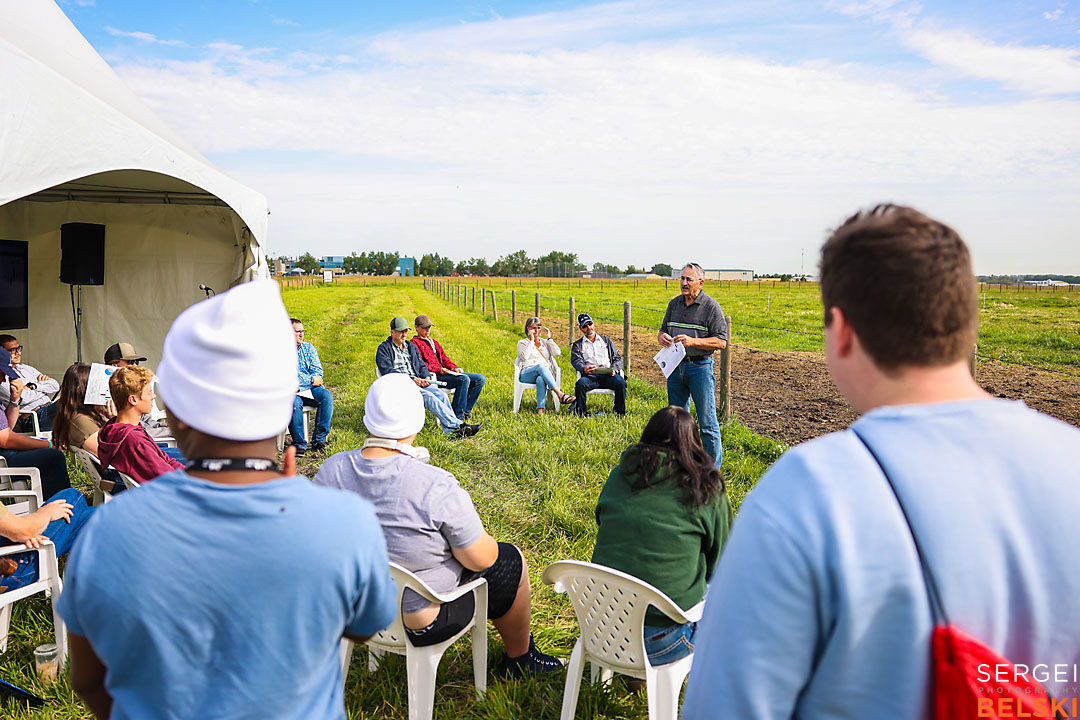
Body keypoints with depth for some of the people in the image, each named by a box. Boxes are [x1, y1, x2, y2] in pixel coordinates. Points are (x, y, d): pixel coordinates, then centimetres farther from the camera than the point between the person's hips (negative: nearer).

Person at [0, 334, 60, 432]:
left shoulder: (27, 368, 26)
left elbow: (55, 386, 17)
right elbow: (20, 399, -11)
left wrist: (33, 386, 1)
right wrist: (44, 388, 2)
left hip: (51, 407, 7)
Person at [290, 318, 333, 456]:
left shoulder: (309, 348, 15)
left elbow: (317, 371, 5)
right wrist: (311, 379, -12)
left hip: (311, 388, 4)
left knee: (327, 397, -26)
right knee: (294, 403, -36)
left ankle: (319, 439, -24)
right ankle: (299, 444, -26)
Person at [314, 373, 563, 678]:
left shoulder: (329, 472, -15)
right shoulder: (436, 487, -31)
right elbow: (481, 560, -20)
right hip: (417, 620, -6)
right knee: (511, 562, 16)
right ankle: (520, 659, 37)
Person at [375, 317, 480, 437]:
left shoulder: (411, 346, 25)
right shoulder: (384, 349, 4)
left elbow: (421, 365, 23)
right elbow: (387, 371, -9)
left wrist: (427, 377, -2)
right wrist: (413, 379, -16)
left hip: (418, 382, 6)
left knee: (441, 395, -24)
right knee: (428, 396, -31)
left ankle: (450, 429, -36)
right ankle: (457, 425, -38)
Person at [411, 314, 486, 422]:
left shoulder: (434, 342, 29)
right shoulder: (414, 343, 2)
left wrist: (453, 367, 4)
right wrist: (439, 369, -19)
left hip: (445, 372, 9)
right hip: (434, 376, -9)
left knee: (480, 379, -4)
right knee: (464, 379, -32)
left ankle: (465, 411, -8)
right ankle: (457, 416, -27)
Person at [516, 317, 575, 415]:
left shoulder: (545, 342, 25)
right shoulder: (522, 342, 16)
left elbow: (558, 353, 6)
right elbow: (524, 357, -7)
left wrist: (549, 338, 6)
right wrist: (531, 341, -4)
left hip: (545, 373, 2)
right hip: (526, 374, -2)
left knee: (541, 379, -39)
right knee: (541, 366, -38)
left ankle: (540, 410, -55)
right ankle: (560, 394, -52)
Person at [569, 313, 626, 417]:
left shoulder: (606, 340, 27)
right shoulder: (577, 345, 22)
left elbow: (617, 358, 20)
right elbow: (576, 361, 4)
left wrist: (614, 369, -3)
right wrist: (584, 369, -20)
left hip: (608, 375, 1)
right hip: (590, 376, -1)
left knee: (620, 382, -31)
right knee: (580, 383, -35)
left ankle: (620, 412, -19)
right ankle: (580, 412, -26)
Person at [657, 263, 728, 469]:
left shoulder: (711, 307, -7)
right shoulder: (674, 303, 10)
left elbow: (721, 342, -10)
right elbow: (663, 329, 20)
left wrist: (693, 341, -22)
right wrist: (662, 337, -5)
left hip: (700, 367, -6)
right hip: (675, 367, 6)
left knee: (707, 421, -2)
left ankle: (713, 467, 7)